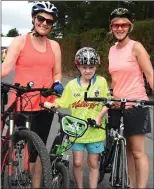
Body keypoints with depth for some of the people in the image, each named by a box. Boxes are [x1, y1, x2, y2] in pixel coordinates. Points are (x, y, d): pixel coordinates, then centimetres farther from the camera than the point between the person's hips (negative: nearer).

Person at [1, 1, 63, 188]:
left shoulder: (54, 45, 11)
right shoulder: (20, 41, 0)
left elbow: (57, 73, 14)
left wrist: (57, 84, -6)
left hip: (45, 104, 4)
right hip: (21, 104, -4)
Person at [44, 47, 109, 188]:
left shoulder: (101, 82, -4)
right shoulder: (72, 84, -1)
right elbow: (61, 103, 0)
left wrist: (99, 116, -15)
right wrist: (50, 104, -19)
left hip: (95, 130, -1)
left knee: (93, 164, 11)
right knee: (78, 163, 7)